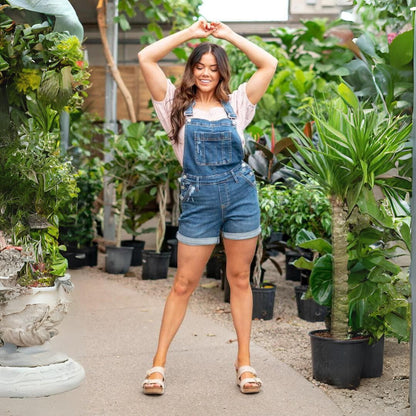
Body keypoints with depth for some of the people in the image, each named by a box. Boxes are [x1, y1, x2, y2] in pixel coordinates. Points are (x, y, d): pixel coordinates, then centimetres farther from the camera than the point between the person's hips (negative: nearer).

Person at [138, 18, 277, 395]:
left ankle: (244, 360, 17)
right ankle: (159, 361, 11)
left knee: (240, 280, 8)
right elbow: (146, 58, -1)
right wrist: (190, 32, 3)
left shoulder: (236, 104, 10)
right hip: (198, 200, -1)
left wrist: (230, 35, 7)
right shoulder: (177, 104, 6)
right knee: (184, 284, 2)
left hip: (240, 194, 2)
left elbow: (270, 64, 6)